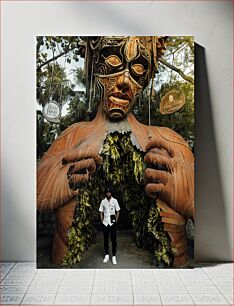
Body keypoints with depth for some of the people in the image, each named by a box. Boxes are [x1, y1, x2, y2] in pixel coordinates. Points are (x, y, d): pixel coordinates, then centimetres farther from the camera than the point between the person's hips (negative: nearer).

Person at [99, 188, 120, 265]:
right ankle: (106, 255, 23)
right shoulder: (103, 201, 1)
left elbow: (118, 211, 2)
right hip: (105, 223, 2)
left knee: (113, 239, 1)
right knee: (106, 239, 10)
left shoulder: (114, 201, -3)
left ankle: (114, 256, 12)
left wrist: (116, 221, -3)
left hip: (112, 223, -2)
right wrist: (102, 221, 1)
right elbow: (101, 212, 8)